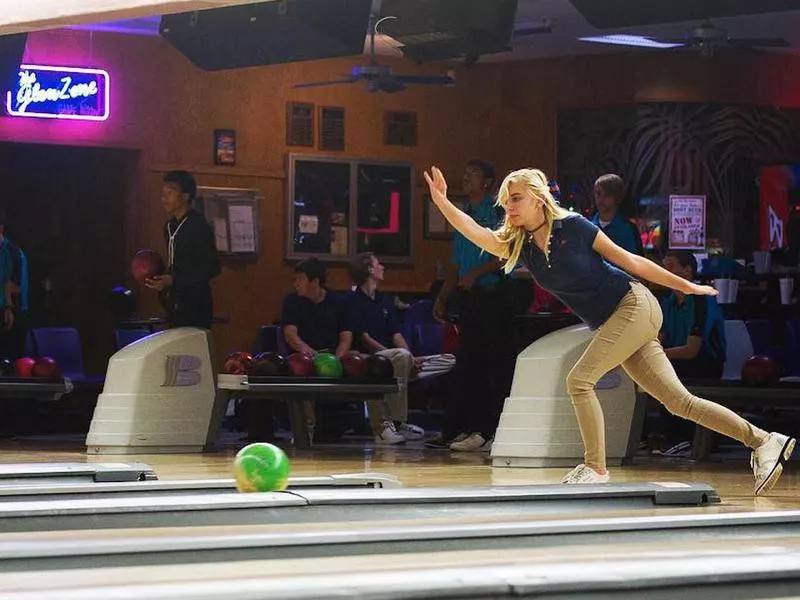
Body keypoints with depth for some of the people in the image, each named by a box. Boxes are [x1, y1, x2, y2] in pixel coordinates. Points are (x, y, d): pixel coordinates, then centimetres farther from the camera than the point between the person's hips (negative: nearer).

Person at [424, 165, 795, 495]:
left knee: (579, 380, -17)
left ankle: (595, 469, -7)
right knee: (679, 402, 4)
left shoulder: (573, 227, -10)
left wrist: (686, 286, 4)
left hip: (634, 305, -6)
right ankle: (763, 441, 10)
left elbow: (628, 260, -3)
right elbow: (475, 233, -9)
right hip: (611, 325, 6)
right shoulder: (519, 246, 5)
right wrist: (442, 202, -23)